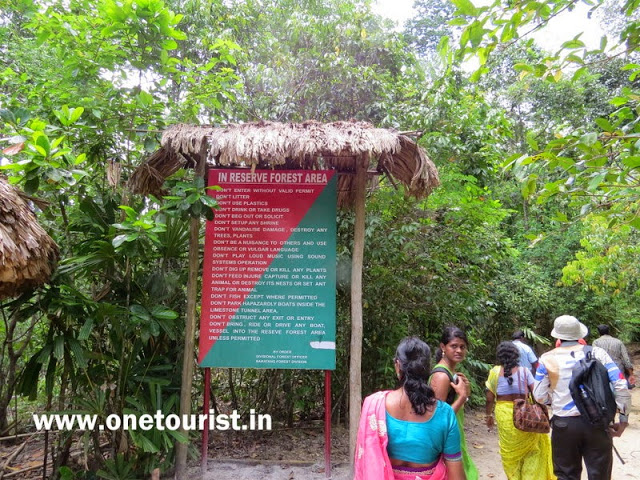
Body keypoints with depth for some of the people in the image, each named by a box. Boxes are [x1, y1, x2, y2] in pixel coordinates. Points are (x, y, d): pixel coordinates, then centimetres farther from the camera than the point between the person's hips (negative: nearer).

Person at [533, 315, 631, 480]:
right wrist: (623, 417, 2)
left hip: (564, 424, -1)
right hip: (598, 423, 1)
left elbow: (540, 396, -3)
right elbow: (620, 385, -7)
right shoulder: (597, 353, -2)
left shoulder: (547, 359, -4)